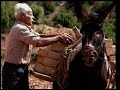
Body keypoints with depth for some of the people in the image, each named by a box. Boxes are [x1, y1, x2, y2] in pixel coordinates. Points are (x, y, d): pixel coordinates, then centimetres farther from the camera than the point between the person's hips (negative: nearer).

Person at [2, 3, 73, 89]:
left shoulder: (24, 28, 13)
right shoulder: (20, 28, -21)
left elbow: (39, 36, 8)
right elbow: (38, 42, -29)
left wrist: (59, 36, -3)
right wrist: (58, 38, -23)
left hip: (21, 68, 10)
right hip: (13, 69, -10)